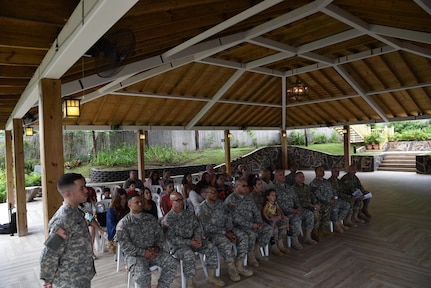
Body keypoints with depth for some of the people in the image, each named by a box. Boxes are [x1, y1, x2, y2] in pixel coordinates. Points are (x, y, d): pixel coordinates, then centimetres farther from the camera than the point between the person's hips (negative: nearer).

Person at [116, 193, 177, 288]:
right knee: (142, 274, -32)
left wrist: (157, 247, -9)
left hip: (153, 251, 4)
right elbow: (124, 244, -11)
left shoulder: (151, 218, 12)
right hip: (135, 255, -4)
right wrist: (143, 252, -18)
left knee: (172, 263, -15)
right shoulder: (123, 223, -2)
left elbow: (159, 234, 10)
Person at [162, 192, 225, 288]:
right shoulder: (167, 219, -11)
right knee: (189, 254, -35)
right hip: (177, 245, -6)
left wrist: (197, 237, -12)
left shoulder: (189, 214, 9)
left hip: (192, 241, 6)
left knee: (211, 247, -11)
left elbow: (197, 226, 10)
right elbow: (171, 238, -17)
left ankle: (211, 276, 3)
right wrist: (189, 242, -22)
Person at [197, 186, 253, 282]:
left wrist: (230, 231, -13)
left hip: (225, 229, 7)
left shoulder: (221, 203, 7)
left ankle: (239, 266, -6)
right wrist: (224, 233, -21)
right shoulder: (201, 208, -13)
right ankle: (231, 269, -13)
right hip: (211, 233, -7)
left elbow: (228, 217, 5)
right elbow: (207, 227, -18)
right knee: (225, 242, -35)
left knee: (243, 236, -12)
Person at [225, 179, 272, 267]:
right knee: (251, 234, -33)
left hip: (252, 223, 8)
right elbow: (236, 218, -21)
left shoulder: (248, 197, 11)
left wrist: (259, 222, -5)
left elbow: (256, 211, 13)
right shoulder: (230, 200, -15)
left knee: (268, 229, -5)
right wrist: (251, 225, -22)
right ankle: (250, 256, -6)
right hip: (238, 226, -8)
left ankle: (256, 252, 7)